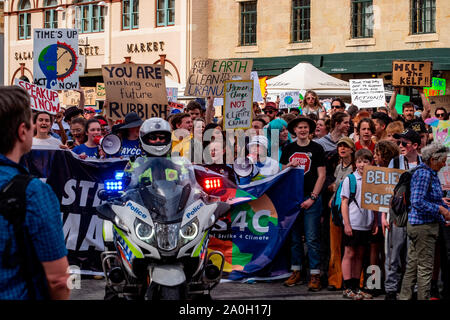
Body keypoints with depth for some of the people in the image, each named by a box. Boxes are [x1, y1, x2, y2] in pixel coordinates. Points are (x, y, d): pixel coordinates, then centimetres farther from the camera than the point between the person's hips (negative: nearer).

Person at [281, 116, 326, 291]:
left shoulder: (316, 149, 0)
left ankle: (315, 275, -2)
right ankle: (296, 272, 14)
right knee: (294, 237, 7)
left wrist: (312, 198, -9)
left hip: (311, 199, -4)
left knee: (312, 239, -5)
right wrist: (289, 166, -7)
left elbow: (321, 176, -2)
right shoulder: (288, 149, 11)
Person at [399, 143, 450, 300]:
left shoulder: (431, 173, 14)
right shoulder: (424, 174, -17)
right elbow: (417, 202, -25)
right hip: (423, 226, -10)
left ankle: (404, 297, 20)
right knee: (425, 267, -2)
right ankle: (423, 297, 4)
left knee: (412, 266, 14)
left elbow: (435, 199, 23)